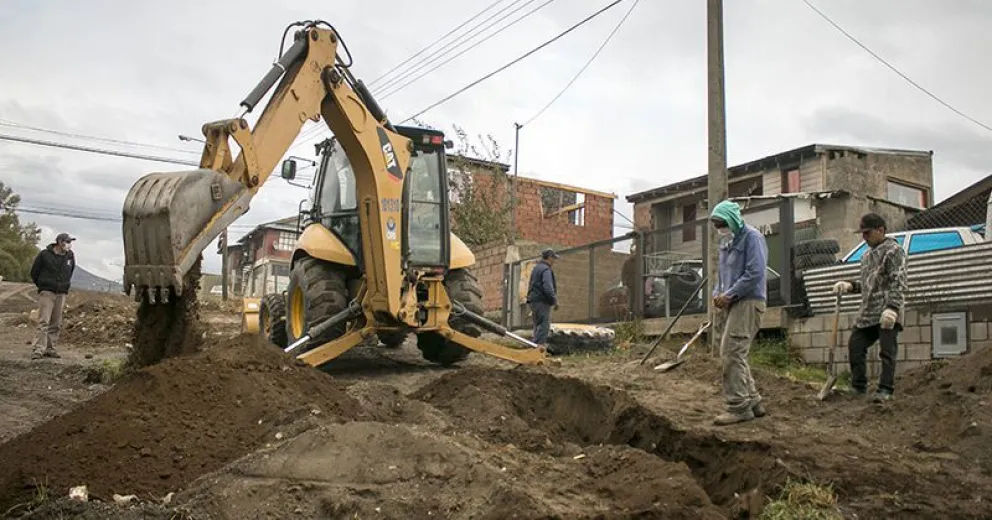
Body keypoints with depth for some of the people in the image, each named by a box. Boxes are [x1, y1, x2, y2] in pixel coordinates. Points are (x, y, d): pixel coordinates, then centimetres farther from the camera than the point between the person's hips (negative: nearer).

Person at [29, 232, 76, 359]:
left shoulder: (70, 256, 6)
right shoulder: (44, 254, -7)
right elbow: (34, 272, 4)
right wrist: (42, 286, 12)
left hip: (61, 294, 5)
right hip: (47, 292, -5)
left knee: (56, 324, 6)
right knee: (43, 322, -11)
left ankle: (50, 349, 13)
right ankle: (38, 350, -13)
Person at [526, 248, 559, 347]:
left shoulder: (537, 268, 19)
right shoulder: (546, 269, -11)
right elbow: (548, 287, -23)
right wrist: (554, 301, -14)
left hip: (534, 301, 10)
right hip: (542, 302, -10)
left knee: (538, 325, 12)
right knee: (544, 325, -11)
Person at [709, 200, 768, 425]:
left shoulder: (752, 237, -10)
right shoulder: (726, 241, 17)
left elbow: (755, 273, -18)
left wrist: (729, 295, -16)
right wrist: (717, 293, 8)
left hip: (747, 302, -9)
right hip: (729, 303, 9)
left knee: (732, 353, -13)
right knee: (735, 355, 10)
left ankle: (739, 407, -8)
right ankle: (752, 401, 20)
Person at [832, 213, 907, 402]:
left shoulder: (894, 251, -5)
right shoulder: (867, 255, 21)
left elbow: (899, 283, -15)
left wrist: (892, 308, -25)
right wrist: (849, 285, 9)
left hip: (886, 313, -9)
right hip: (867, 313, 9)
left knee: (887, 351, -7)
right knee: (855, 346, 6)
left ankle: (885, 390, -4)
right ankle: (858, 387, 15)